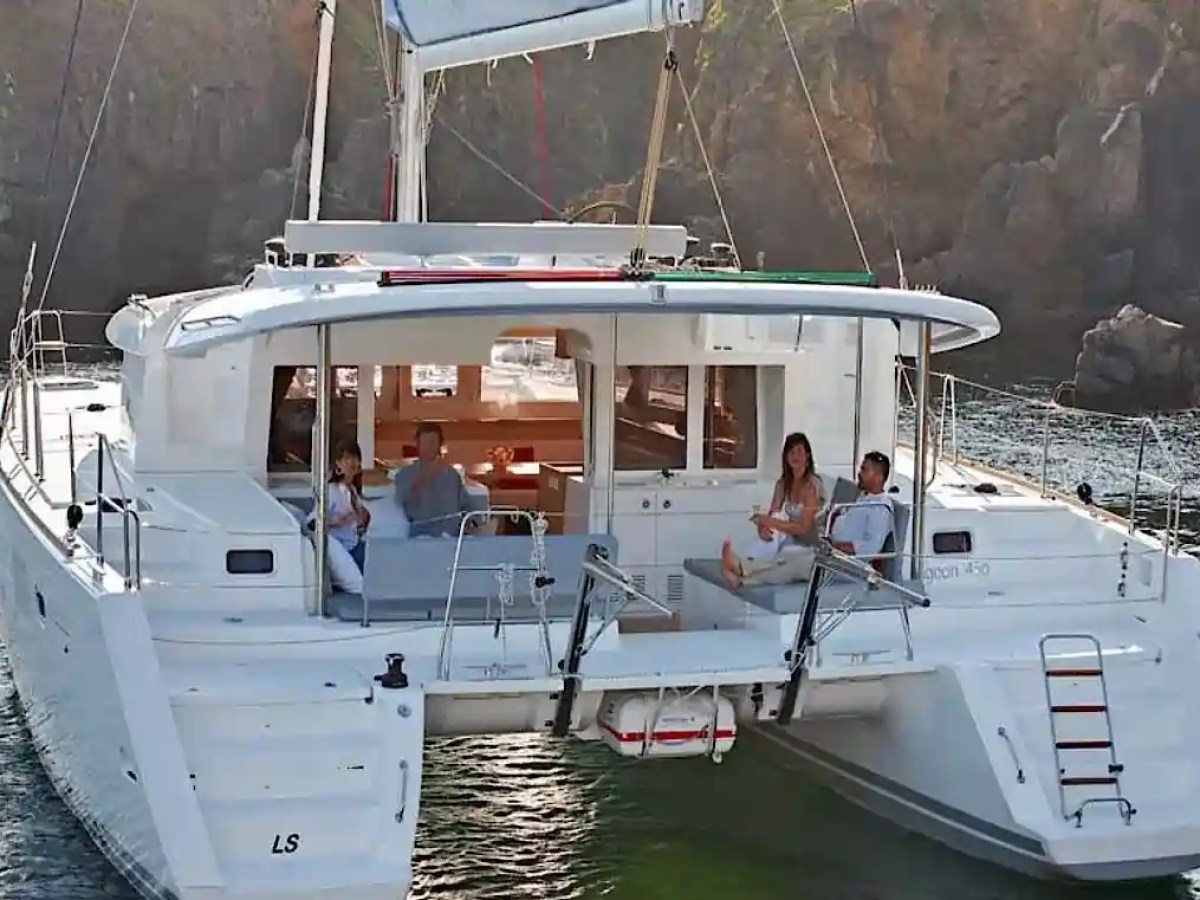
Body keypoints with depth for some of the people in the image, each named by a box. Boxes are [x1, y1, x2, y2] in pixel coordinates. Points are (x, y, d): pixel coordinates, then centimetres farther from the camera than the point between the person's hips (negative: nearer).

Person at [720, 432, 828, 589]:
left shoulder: (813, 484, -13)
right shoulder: (783, 483, 7)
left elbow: (803, 528, -19)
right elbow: (772, 515, 0)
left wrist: (770, 521, -28)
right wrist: (763, 527, -24)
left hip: (811, 549, -7)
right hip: (791, 543, 7)